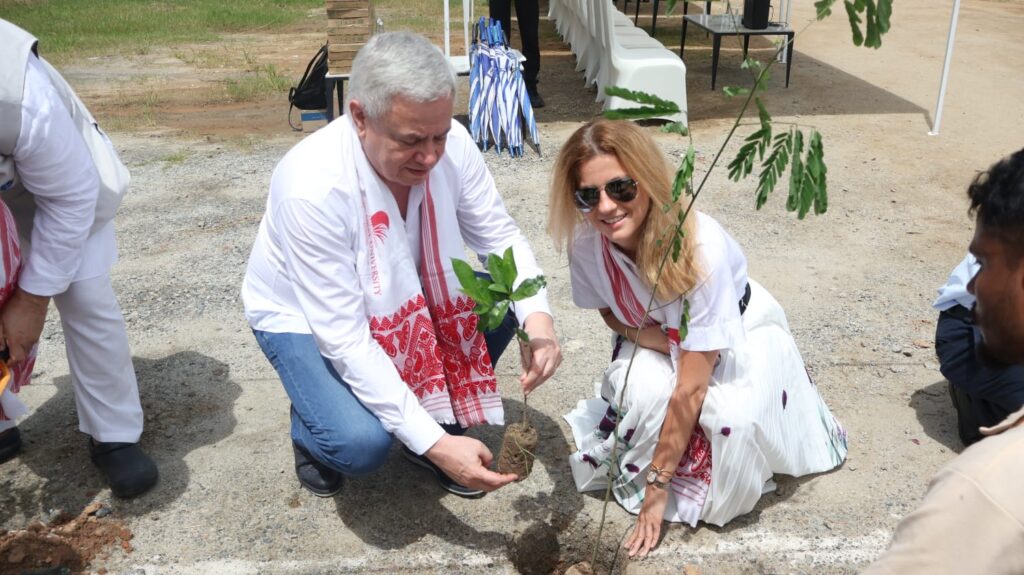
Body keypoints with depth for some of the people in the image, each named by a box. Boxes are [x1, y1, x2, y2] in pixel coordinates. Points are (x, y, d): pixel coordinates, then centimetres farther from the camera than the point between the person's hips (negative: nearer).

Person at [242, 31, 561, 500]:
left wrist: (538, 319, -31)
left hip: (400, 294, 5)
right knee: (362, 442, -28)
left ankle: (443, 420, 6)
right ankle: (312, 428, 10)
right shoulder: (312, 188, -36)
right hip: (303, 314, -5)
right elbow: (344, 340, -34)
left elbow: (499, 235, -11)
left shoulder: (450, 144, -23)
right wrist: (433, 443, -36)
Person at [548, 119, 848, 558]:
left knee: (733, 419, -32)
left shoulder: (701, 247, -40)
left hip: (741, 334, -2)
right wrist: (645, 334, -26)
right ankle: (634, 473, 1)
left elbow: (691, 387, -35)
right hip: (662, 338, 3)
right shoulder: (586, 242, -25)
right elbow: (611, 313, -2)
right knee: (643, 393, -31)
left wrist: (657, 487, -29)